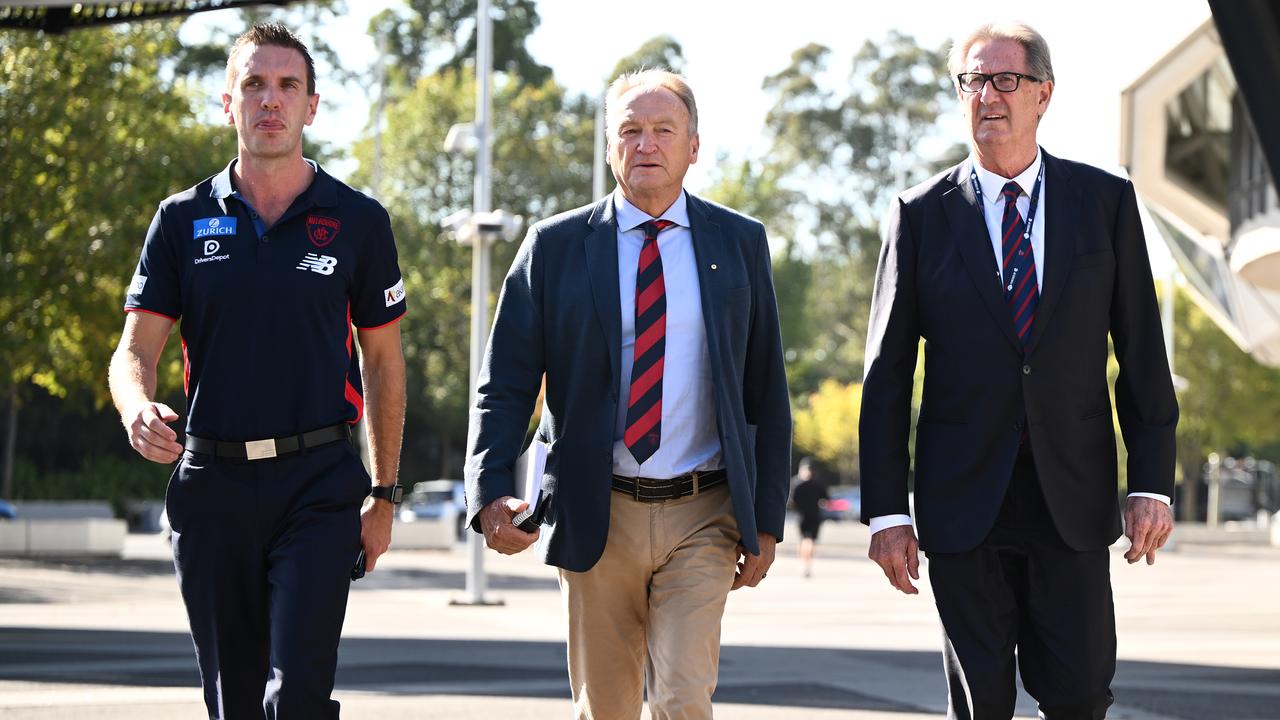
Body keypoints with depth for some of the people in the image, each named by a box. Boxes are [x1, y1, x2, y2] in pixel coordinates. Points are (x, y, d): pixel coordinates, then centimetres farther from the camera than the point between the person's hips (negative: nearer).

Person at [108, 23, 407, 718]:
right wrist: (137, 409, -21)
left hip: (318, 484, -2)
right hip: (212, 481, 2)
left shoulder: (358, 222, 4)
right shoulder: (183, 220, 7)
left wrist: (384, 496, 7)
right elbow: (134, 350, 2)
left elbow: (382, 364, 9)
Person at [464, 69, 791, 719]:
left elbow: (767, 390, 8)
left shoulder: (739, 243, 6)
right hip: (595, 518, 0)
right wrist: (490, 492, -15)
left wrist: (767, 518, 4)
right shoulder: (554, 247, 3)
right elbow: (505, 383, 0)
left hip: (702, 517, 0)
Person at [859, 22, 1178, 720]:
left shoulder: (1105, 201, 5)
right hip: (963, 500, 0)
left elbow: (1142, 351, 5)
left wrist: (1152, 482, -2)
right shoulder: (921, 214, 2)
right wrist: (885, 511, -3)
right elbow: (887, 373, 2)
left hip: (1073, 499, 0)